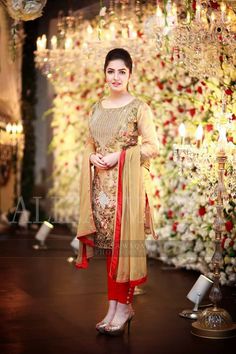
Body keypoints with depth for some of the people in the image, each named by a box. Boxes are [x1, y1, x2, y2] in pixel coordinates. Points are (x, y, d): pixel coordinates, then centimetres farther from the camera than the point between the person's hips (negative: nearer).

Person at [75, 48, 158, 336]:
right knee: (108, 243, 7)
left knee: (124, 242, -3)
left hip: (127, 182, -5)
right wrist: (92, 157, -4)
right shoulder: (97, 108, 13)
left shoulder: (138, 107, -3)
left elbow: (152, 146, -7)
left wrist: (119, 156, -15)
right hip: (102, 184, 5)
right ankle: (114, 306, 16)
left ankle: (124, 305, 8)